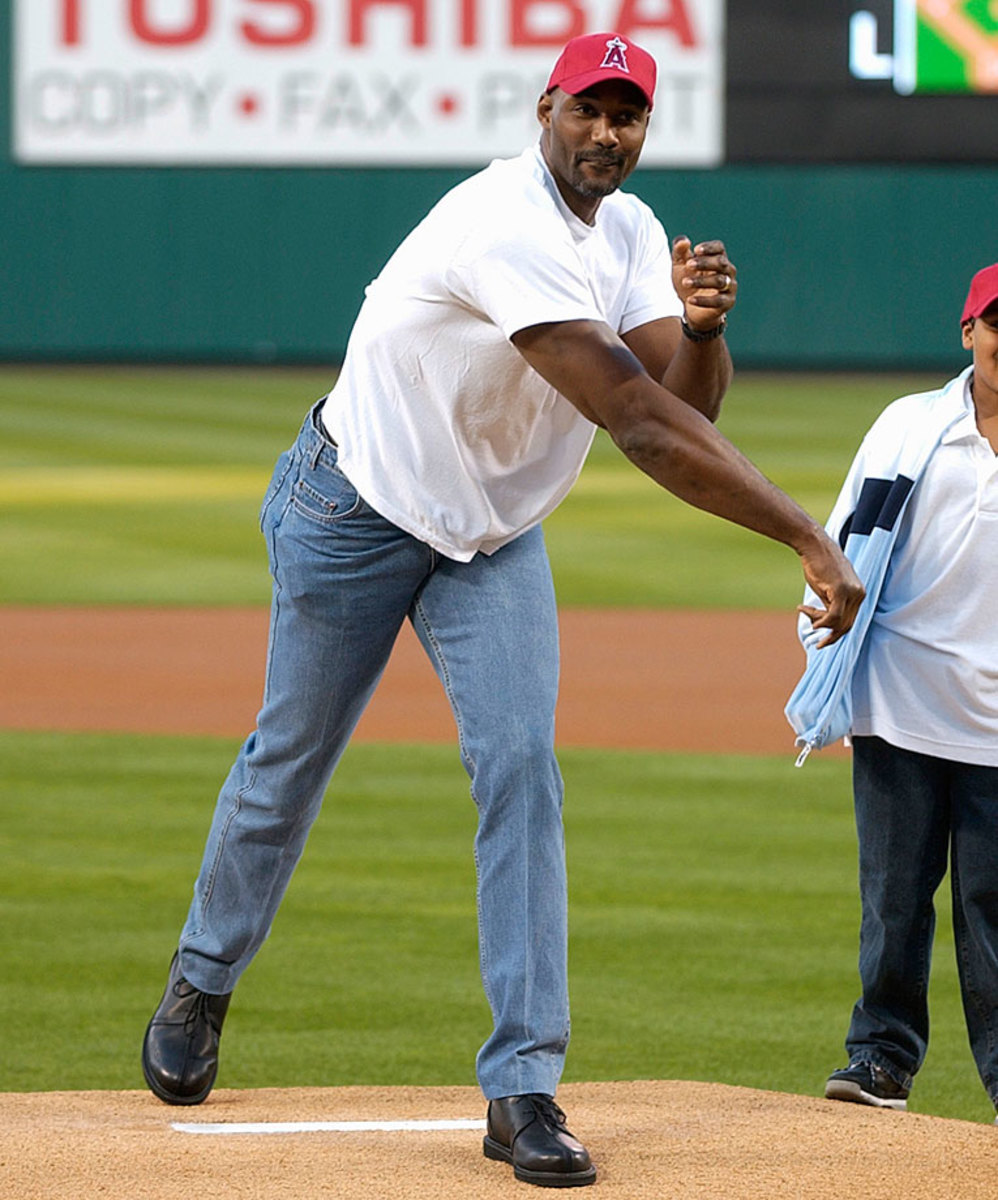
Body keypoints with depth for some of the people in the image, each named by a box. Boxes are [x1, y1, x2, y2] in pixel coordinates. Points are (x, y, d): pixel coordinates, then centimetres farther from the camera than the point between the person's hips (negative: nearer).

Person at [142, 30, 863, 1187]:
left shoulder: (629, 233, -4)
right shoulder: (509, 228, -31)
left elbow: (686, 407, -12)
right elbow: (639, 425, -37)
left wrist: (701, 328, -35)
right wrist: (808, 538, -40)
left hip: (493, 536, 6)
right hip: (355, 515, -6)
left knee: (519, 767, -9)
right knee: (289, 757, 9)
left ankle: (522, 1087, -11)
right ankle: (202, 981, 36)